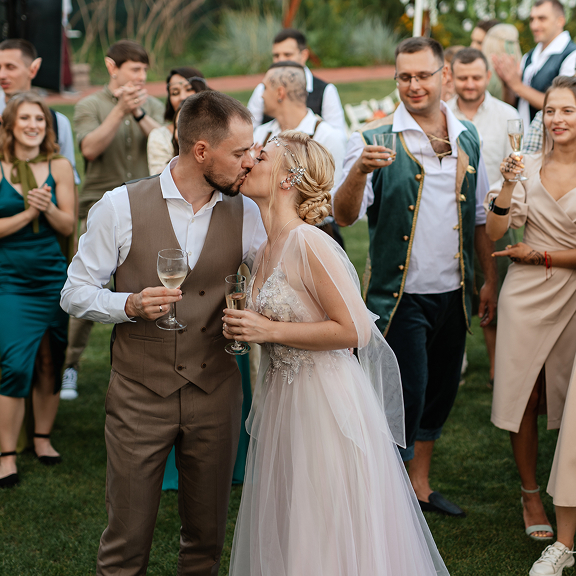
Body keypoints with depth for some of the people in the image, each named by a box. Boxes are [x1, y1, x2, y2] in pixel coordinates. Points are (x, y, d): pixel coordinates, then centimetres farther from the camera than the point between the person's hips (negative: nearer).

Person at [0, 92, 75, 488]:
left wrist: (48, 208, -17)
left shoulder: (59, 167, 2)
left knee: (50, 361, 9)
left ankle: (43, 438, 27)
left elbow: (69, 227, 1)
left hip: (53, 275, 3)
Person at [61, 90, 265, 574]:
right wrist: (130, 305, -19)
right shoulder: (121, 207, -7)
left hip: (215, 393, 2)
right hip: (139, 393, -2)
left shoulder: (246, 215, 0)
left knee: (207, 535, 13)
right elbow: (76, 292, -3)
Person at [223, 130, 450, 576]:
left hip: (326, 401, -9)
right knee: (283, 535, 15)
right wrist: (246, 328, 6)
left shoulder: (309, 243, -17)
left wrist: (269, 331, -19)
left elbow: (354, 330, -21)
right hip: (283, 400, 9)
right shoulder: (266, 251, 9)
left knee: (327, 540, 2)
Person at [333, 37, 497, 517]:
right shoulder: (375, 140, -9)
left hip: (454, 293, 5)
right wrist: (359, 170, -36)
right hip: (401, 295, -5)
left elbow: (480, 216, 15)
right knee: (406, 398, -3)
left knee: (441, 391, 15)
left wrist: (490, 280, 14)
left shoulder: (467, 138, 7)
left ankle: (420, 484, 33)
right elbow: (345, 215, -19)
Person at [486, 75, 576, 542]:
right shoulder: (529, 167, 2)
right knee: (524, 398, 3)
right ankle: (531, 494, 19)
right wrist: (508, 185, -18)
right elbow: (495, 233, -4)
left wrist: (538, 255, -9)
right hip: (527, 295, 2)